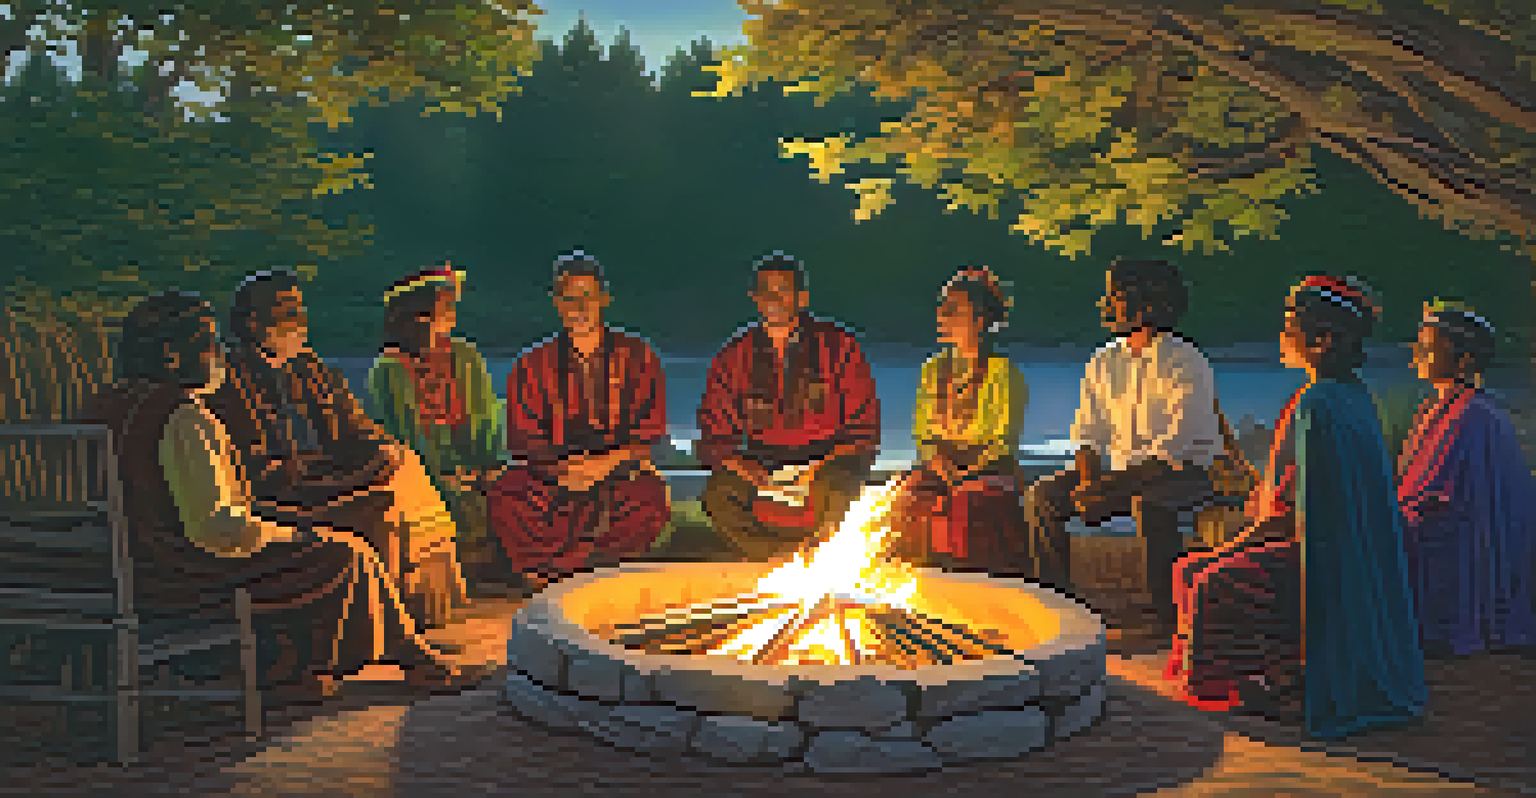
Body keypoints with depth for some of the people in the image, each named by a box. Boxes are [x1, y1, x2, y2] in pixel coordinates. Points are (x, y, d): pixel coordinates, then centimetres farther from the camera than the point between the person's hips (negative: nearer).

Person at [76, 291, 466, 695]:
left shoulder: (103, 407, 6)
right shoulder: (185, 418, -23)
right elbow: (215, 527, -26)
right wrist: (284, 533, -8)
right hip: (187, 582, -10)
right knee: (346, 555, 6)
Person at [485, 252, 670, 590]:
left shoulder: (636, 357, 8)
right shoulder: (534, 365, 10)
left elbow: (650, 431, 2)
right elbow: (522, 438, 3)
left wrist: (604, 464, -17)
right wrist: (561, 468, -18)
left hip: (621, 470, 0)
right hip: (551, 474, 1)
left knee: (651, 505, -35)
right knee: (505, 502, -31)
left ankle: (548, 569, -25)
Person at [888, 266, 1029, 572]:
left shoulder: (1003, 373, 0)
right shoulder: (934, 369, 16)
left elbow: (1003, 442, -4)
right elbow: (922, 432, 13)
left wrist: (963, 475, -15)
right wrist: (942, 468, -5)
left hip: (989, 471, -4)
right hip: (936, 470, 4)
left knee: (961, 510, -29)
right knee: (906, 507, -21)